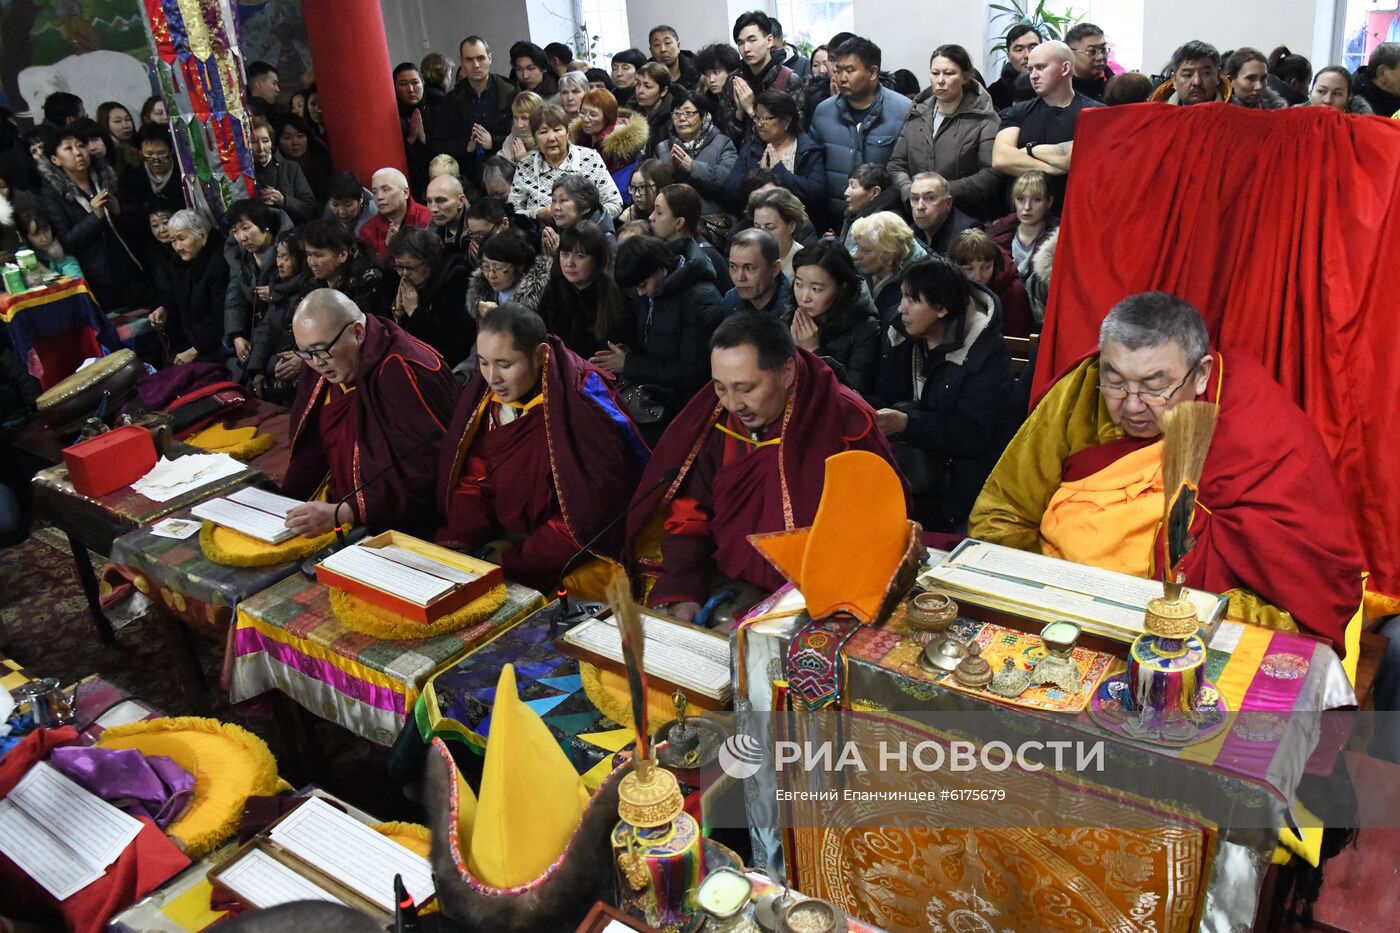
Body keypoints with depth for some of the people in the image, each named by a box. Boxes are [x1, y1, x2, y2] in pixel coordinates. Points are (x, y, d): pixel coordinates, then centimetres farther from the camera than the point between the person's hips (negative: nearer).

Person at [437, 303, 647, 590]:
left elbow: (592, 511, -21)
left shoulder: (585, 408, -21)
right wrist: (458, 543, -12)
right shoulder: (486, 399, -3)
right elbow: (473, 482, 4)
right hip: (507, 541, 6)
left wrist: (516, 559, -19)